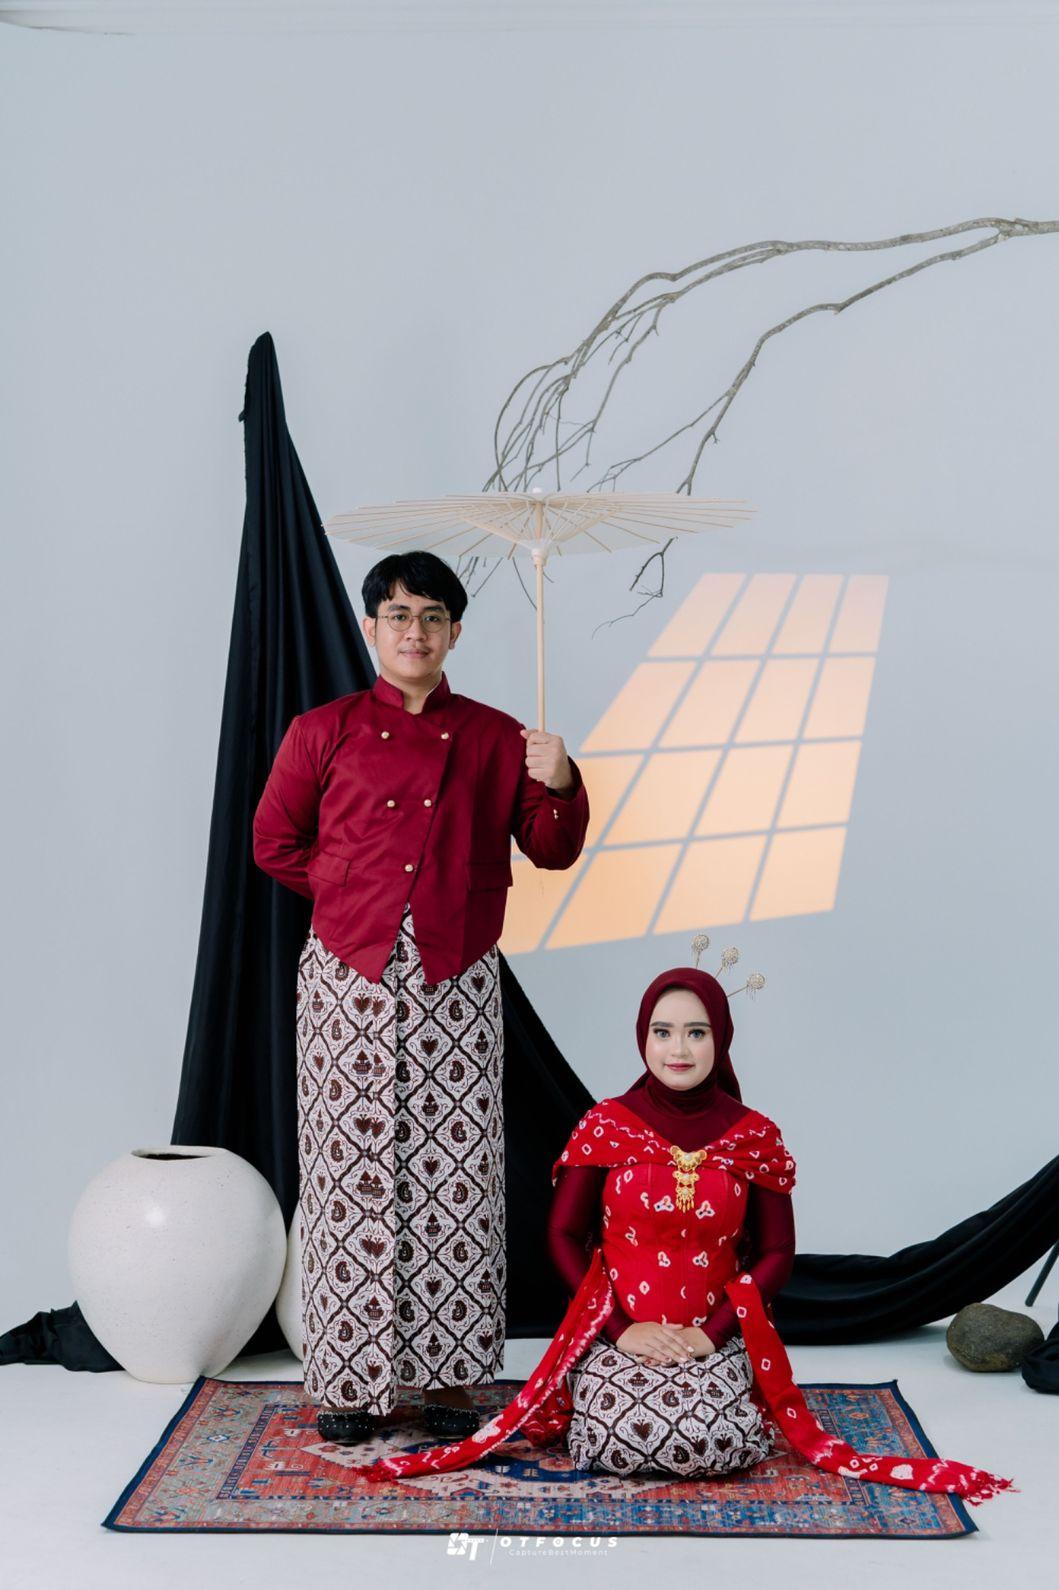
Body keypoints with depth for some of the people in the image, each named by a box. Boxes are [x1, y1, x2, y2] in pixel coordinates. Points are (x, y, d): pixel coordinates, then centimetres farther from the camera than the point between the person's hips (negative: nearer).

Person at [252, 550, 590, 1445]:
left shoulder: (494, 738, 8)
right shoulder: (324, 732, 6)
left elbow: (551, 849, 7)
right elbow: (275, 841, 11)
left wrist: (560, 786, -11)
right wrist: (349, 893, 5)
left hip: (457, 985, 1)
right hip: (351, 978, 0)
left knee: (455, 1173, 2)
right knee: (354, 1169, 1)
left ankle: (451, 1379, 13)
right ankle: (351, 1379, 12)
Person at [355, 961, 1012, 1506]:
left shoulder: (755, 1135, 1)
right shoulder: (606, 1125, -1)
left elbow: (776, 1254, 3)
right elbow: (566, 1237, 1)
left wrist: (711, 1333, -10)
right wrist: (623, 1328, -10)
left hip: (717, 1338, 0)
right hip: (618, 1332, 0)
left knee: (716, 1445, -28)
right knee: (620, 1441, -28)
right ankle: (597, 1388, 9)